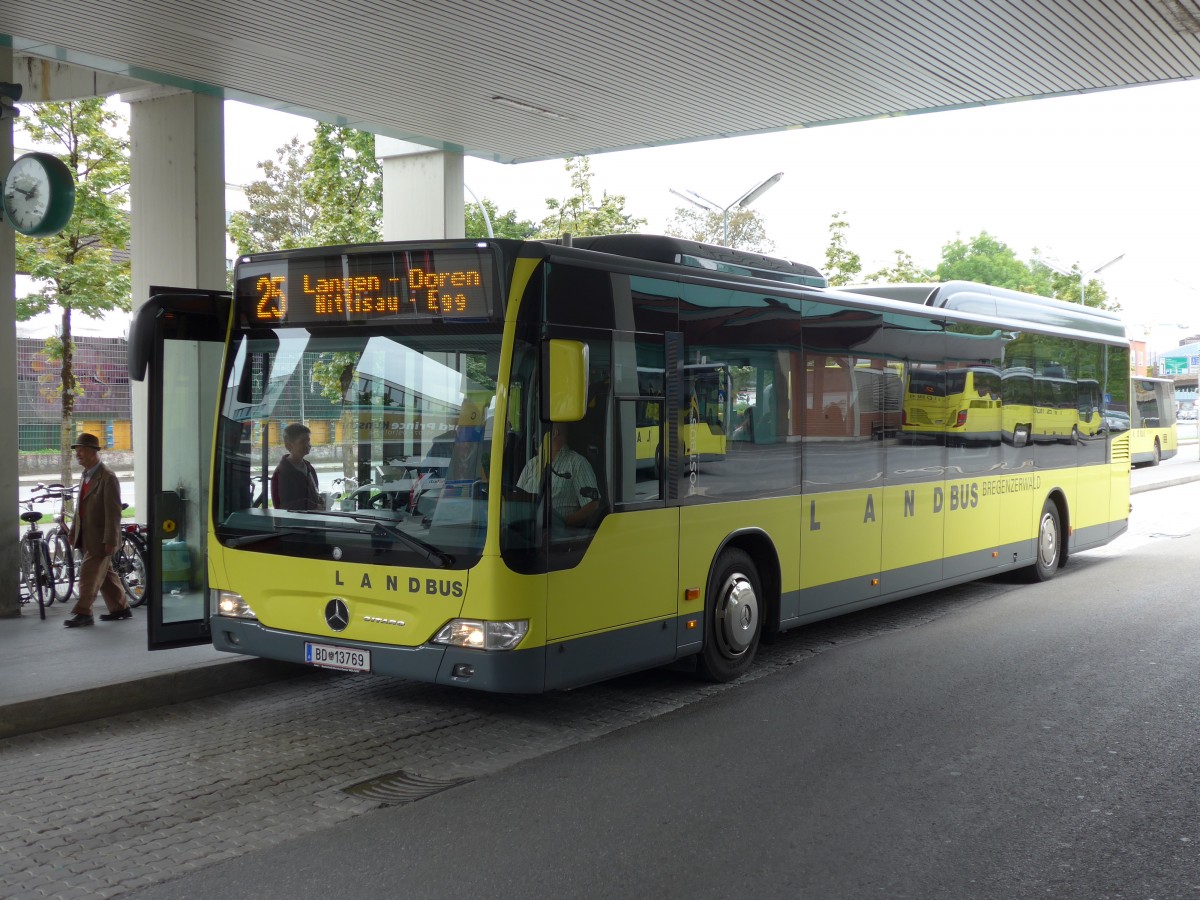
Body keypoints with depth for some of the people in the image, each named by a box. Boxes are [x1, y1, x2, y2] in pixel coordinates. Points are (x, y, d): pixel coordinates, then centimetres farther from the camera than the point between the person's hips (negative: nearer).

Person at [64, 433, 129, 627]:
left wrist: (110, 540, -22)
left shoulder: (107, 477, -16)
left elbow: (113, 512, -19)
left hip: (100, 538, -9)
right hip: (87, 537, 9)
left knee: (89, 574, -8)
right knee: (105, 574, 14)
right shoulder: (87, 475, 12)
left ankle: (83, 613, -2)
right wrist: (74, 532, 18)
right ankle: (121, 608, 24)